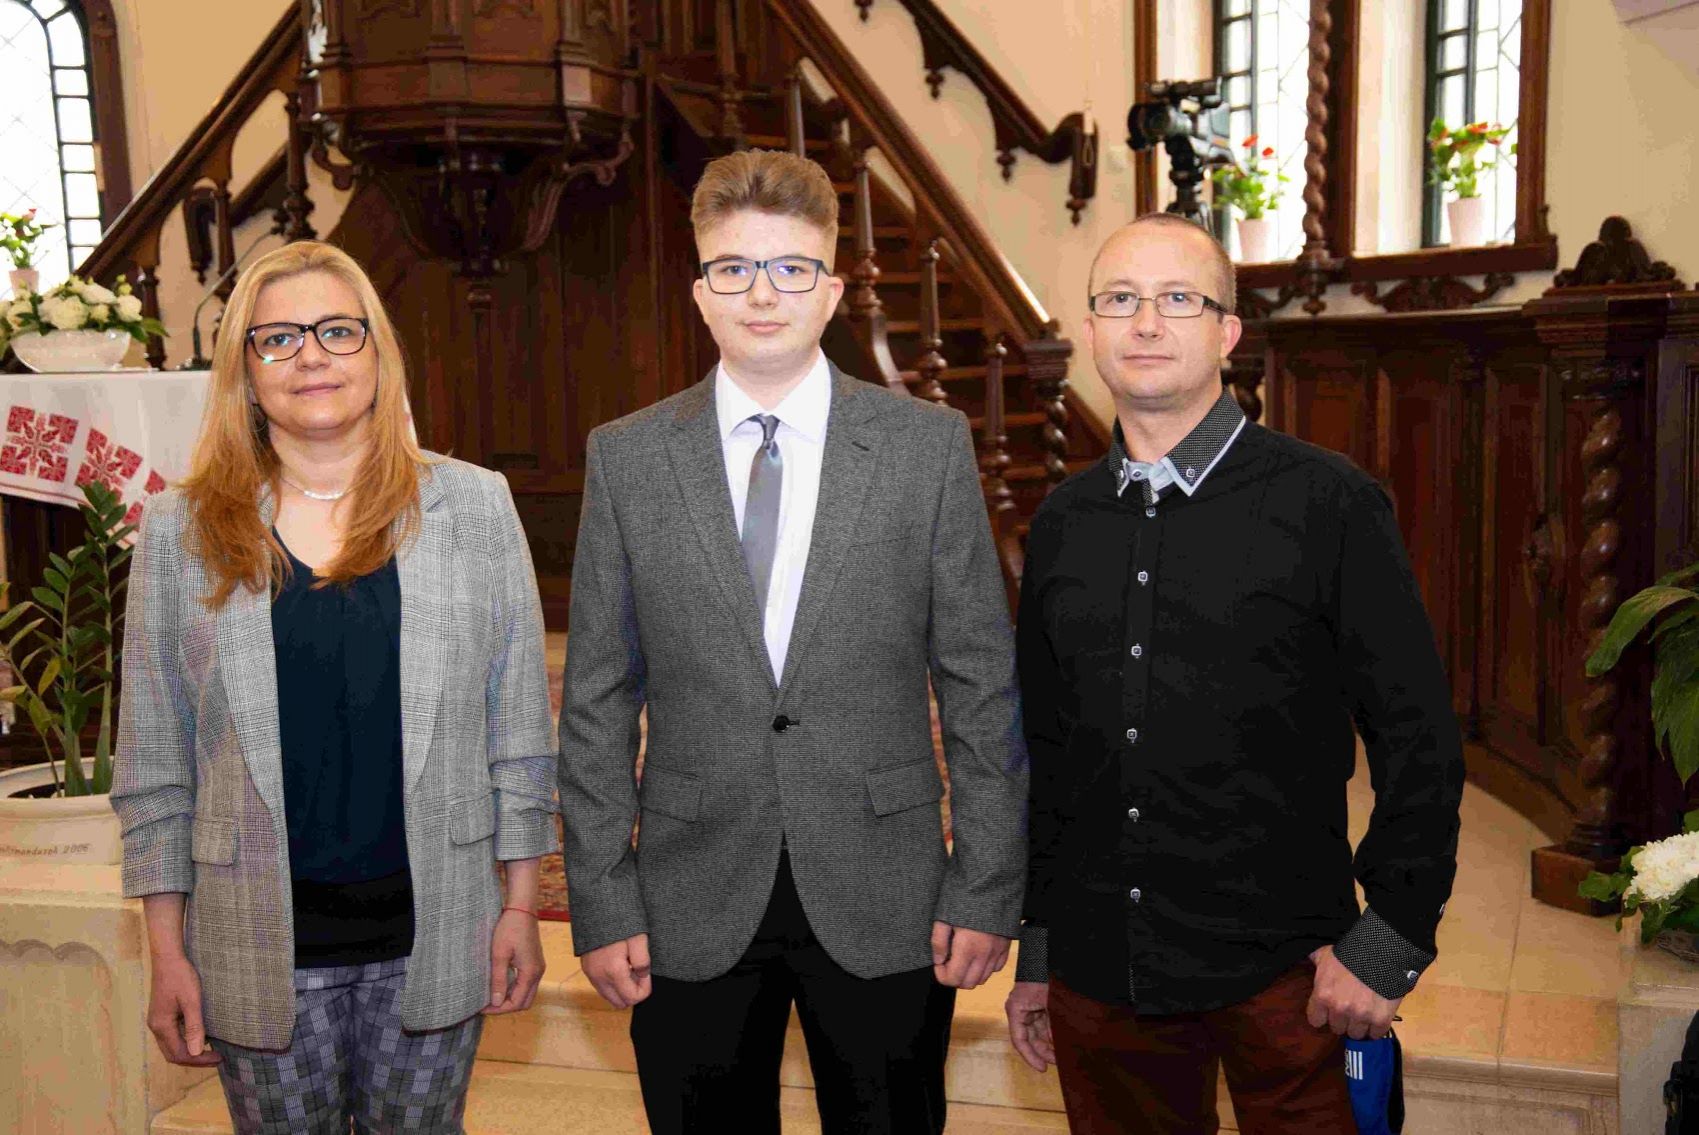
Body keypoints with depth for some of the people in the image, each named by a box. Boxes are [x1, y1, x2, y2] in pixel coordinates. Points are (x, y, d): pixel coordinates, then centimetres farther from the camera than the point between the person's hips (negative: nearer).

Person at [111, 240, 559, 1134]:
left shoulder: (473, 506, -1)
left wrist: (521, 902, 1)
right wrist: (167, 949, 3)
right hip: (261, 945, 0)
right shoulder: (181, 529, 0)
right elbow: (153, 757, 4)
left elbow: (519, 722, 1)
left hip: (432, 930, 0)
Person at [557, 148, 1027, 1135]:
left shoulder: (929, 445, -1)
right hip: (693, 908, 1)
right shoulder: (627, 459, 2)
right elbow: (598, 701, 3)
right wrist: (602, 903, -1)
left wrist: (988, 887, -3)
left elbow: (982, 684, 0)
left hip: (884, 905, 0)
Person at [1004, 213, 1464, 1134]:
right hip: (1100, 973, 4)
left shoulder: (1328, 503, -7)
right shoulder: (1061, 523, 6)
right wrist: (1036, 950, 12)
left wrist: (1389, 943, -9)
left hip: (1281, 978, -3)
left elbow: (1419, 739, -5)